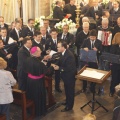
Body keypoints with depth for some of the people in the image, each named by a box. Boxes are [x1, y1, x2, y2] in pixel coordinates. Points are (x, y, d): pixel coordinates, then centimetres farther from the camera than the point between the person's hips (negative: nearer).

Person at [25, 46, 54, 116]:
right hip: (38, 82, -7)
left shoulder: (29, 59, -9)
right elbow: (47, 72, -24)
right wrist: (52, 67, -4)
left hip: (30, 80, 7)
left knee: (32, 95, 24)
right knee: (39, 96, 12)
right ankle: (39, 111, 29)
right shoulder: (38, 63, -31)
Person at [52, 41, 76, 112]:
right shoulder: (64, 53, -3)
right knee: (67, 90, 25)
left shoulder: (69, 55, -30)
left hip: (70, 76, -9)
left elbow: (69, 68, -29)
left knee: (70, 91, 8)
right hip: (66, 75, 9)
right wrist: (56, 65, -6)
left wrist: (59, 68, -24)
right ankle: (68, 101, 44)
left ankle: (69, 106, 22)